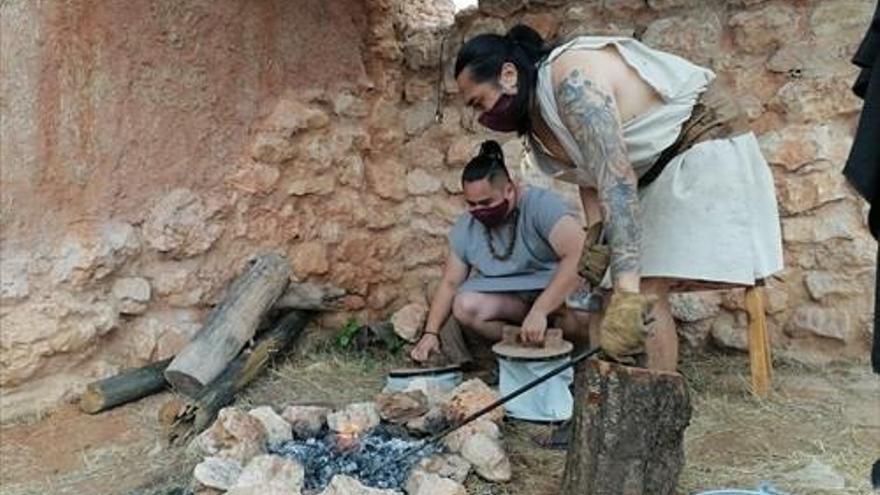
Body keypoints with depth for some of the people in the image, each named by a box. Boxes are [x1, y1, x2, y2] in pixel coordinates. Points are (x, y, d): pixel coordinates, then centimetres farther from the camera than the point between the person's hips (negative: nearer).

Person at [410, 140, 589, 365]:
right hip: (508, 298, 4)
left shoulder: (542, 205, -19)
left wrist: (539, 311, -38)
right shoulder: (465, 227, -2)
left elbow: (575, 256, -31)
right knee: (465, 306, -26)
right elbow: (450, 284, 3)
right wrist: (431, 333, -10)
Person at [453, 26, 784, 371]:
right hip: (654, 171, 9)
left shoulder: (571, 81, -28)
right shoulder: (538, 112, 1)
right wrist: (595, 236, -11)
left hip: (704, 148, -9)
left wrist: (627, 292, -45)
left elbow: (616, 179, -38)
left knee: (645, 294, -19)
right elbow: (592, 176, 6)